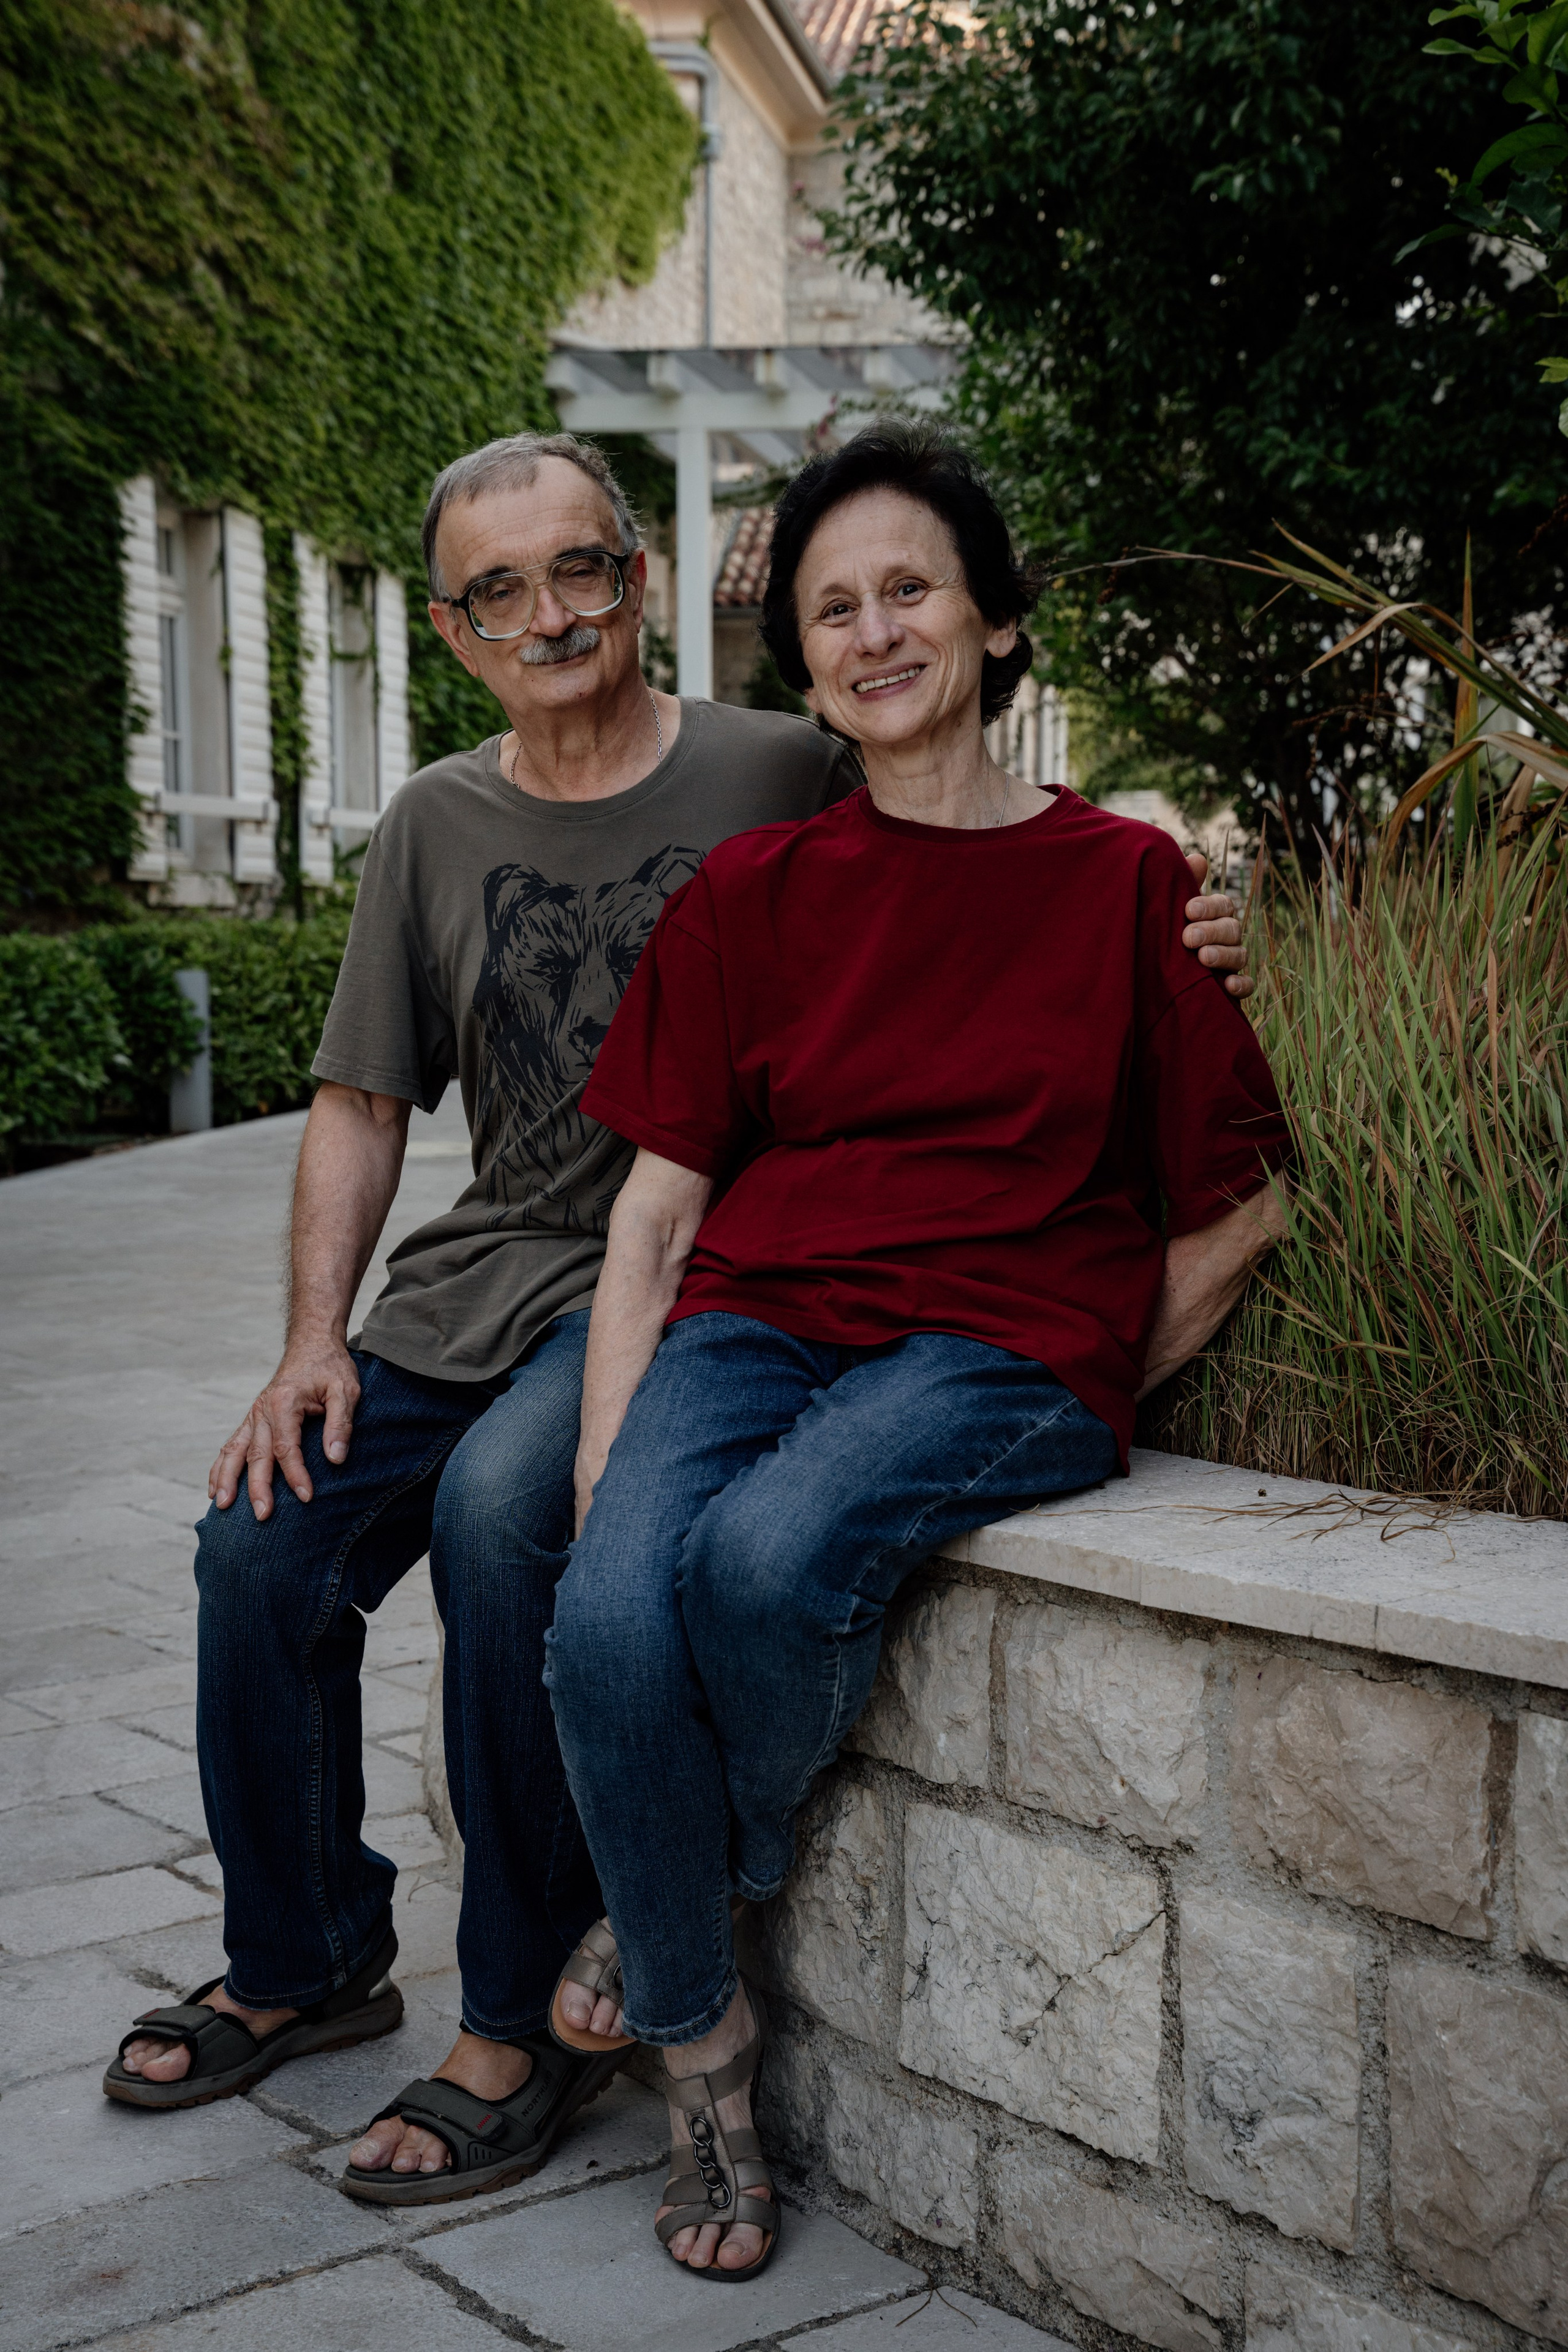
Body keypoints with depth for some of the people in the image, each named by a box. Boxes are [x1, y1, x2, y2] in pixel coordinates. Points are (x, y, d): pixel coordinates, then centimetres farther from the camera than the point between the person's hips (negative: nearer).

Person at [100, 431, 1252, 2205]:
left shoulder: (787, 780, -1)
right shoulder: (433, 828, 11)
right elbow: (359, 1106, 14)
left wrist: (1167, 953, -15)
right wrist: (314, 1341, 2)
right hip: (482, 1270, 5)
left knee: (501, 1510, -30)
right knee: (261, 1536, -8)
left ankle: (526, 2026, -13)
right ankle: (306, 1959, 17)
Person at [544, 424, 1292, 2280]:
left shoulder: (1124, 879, 6)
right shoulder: (749, 896, 12)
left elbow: (1237, 1205, 8)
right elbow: (657, 1208, 8)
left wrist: (1091, 1404, 2)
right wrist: (604, 1459, -3)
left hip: (1003, 1343, -2)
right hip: (759, 1312, 3)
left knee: (766, 1557, -33)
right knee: (606, 1612, -26)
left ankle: (726, 1873, 1)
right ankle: (704, 2051, -2)